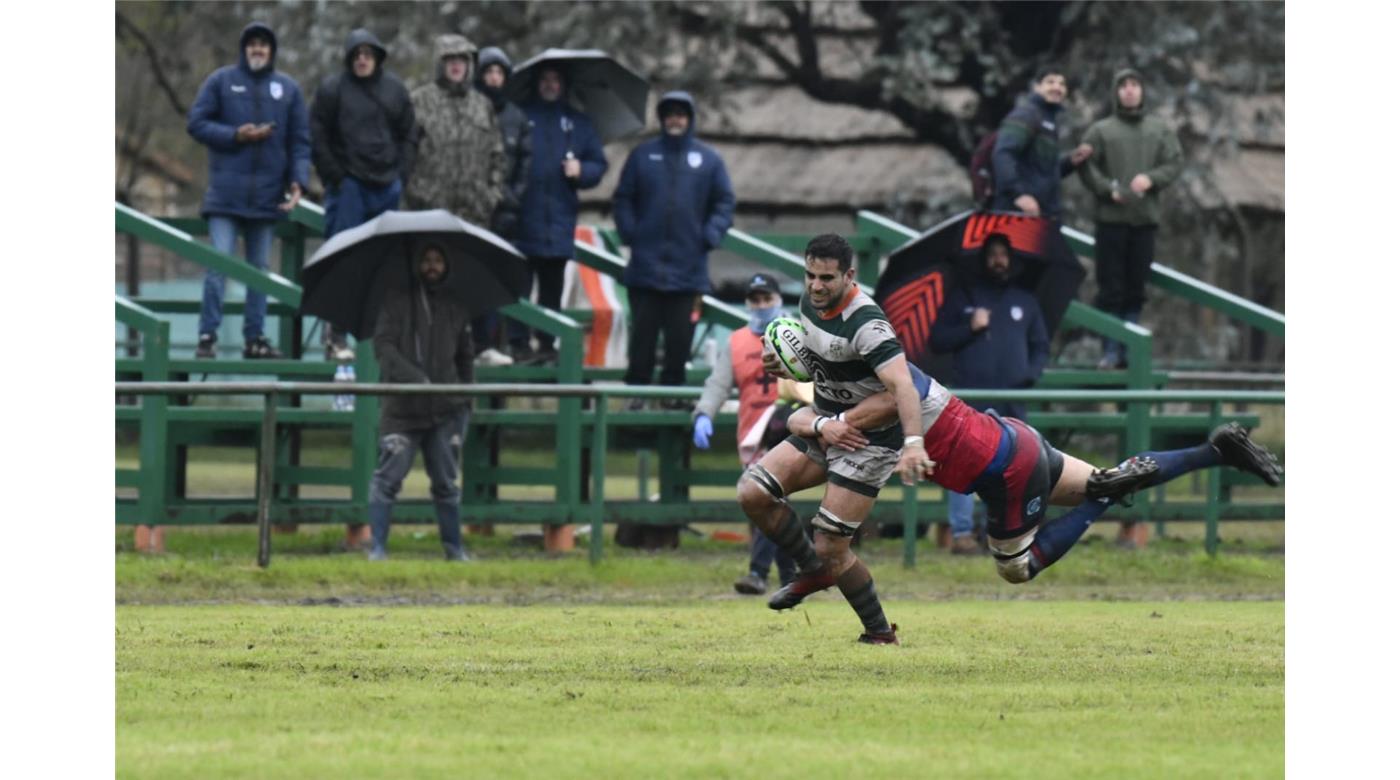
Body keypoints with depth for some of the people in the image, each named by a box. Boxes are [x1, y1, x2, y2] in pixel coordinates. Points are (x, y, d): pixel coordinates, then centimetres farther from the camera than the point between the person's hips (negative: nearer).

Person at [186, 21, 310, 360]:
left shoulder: (288, 88, 9)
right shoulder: (221, 81, 3)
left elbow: (300, 141, 9)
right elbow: (197, 123, 1)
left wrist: (298, 180, -5)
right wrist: (235, 135, -12)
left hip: (267, 193, 3)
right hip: (226, 189, -3)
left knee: (260, 267, 8)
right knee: (219, 264, -11)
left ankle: (255, 338, 12)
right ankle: (207, 335, -9)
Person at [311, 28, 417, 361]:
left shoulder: (394, 89, 10)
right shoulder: (332, 89, -2)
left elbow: (407, 134, 15)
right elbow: (318, 137, -3)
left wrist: (401, 173, 5)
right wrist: (334, 176, -9)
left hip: (386, 185, 4)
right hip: (348, 184, -4)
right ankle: (336, 337, -5)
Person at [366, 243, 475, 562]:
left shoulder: (456, 308, 15)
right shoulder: (397, 302, 4)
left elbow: (464, 356, 25)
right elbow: (383, 345, -8)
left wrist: (464, 397, 16)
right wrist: (414, 378, -22)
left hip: (446, 410, 3)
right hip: (402, 409, -3)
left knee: (446, 482, 8)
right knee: (387, 478, -8)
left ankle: (454, 548, 15)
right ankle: (377, 547, -7)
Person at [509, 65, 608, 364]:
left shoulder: (579, 123, 15)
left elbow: (599, 165, 16)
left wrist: (580, 170, -4)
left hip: (559, 216, 3)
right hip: (523, 213, -3)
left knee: (553, 284, 7)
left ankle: (547, 343, 12)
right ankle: (518, 343, -4)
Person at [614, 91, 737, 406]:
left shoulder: (708, 160, 6)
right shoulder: (643, 156, 6)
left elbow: (724, 203, 9)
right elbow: (623, 199, 9)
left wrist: (711, 235, -4)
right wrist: (629, 231, -4)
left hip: (688, 265, 0)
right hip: (646, 264, 0)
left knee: (680, 334, 2)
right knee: (643, 330, 0)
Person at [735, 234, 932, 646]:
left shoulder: (865, 324, -27)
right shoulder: (810, 302, -1)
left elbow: (902, 385, -40)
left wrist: (913, 444, -55)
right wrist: (784, 365, -3)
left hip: (868, 441, -8)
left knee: (830, 548, -9)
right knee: (753, 492, -8)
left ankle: (881, 632, 11)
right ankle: (813, 570, 13)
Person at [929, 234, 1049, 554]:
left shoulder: (1025, 300, 18)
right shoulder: (962, 296, 11)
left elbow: (1041, 346, 22)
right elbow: (937, 340, 7)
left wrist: (1031, 373, 3)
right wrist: (970, 328, -8)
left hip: (1011, 403, 3)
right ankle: (962, 533, -6)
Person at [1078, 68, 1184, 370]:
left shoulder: (1159, 130, 14)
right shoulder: (1101, 130, 6)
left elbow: (1174, 163, 7)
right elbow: (1086, 167, 0)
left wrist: (1151, 178, -11)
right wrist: (1109, 189, -15)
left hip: (1146, 218, 2)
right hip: (1110, 218, -2)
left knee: (1136, 288, 4)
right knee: (1111, 287, -4)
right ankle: (1111, 351, -1)